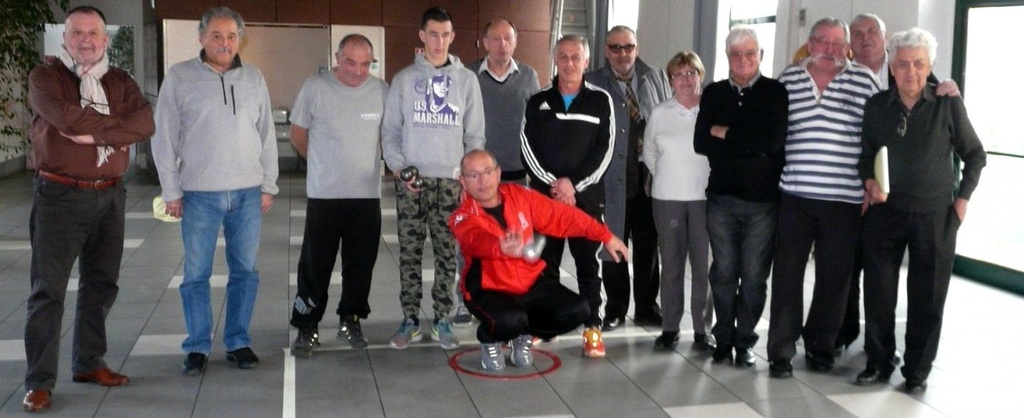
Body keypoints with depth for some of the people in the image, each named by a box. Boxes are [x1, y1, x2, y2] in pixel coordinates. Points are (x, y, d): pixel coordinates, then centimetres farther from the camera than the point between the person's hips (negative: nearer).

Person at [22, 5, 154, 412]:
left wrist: (93, 133, -18)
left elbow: (145, 124, -7)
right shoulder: (46, 75, -2)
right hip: (60, 196, -5)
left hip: (110, 196, 5)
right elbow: (67, 118, -21)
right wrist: (116, 124, -10)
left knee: (101, 285, 12)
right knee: (48, 289, -2)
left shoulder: (120, 81, 10)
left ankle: (89, 362, 27)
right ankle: (39, 381, 4)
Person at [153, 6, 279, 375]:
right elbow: (165, 138, 0)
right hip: (199, 193, -2)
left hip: (248, 192, 3)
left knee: (245, 271, 7)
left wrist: (268, 186, 8)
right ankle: (197, 347, 15)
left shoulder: (254, 79, 7)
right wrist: (171, 191, -3)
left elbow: (267, 135, 11)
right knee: (196, 273, 3)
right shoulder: (179, 77, -1)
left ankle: (238, 342, 19)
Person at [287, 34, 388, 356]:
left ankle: (351, 320, 27)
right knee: (315, 266, 2)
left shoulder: (381, 91, 2)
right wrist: (322, 162, 10)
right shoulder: (315, 88, -6)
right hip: (324, 194, -2)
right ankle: (307, 328, 14)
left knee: (360, 264, 10)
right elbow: (298, 132, 5)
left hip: (367, 194, 2)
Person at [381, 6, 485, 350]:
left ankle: (442, 320, 13)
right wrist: (398, 167, -7)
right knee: (409, 253, 3)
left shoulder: (467, 79, 7)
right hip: (412, 180, 0)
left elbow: (475, 134, 7)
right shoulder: (404, 79, 5)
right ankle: (410, 321, 11)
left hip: (451, 180, 0)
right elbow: (390, 131, 5)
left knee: (447, 253, 3)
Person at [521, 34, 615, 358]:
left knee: (587, 262, 2)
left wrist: (573, 184, -12)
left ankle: (593, 328, 7)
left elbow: (604, 150, -4)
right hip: (544, 194, 2)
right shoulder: (538, 102, 8)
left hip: (586, 195, -1)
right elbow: (529, 148, 0)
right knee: (545, 262, 7)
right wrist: (552, 184, -12)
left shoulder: (600, 100, 3)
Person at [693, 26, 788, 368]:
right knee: (723, 273, 7)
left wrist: (726, 134, -7)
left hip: (764, 200, -2)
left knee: (754, 276, 4)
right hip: (722, 198, 2)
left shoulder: (776, 92, -1)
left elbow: (773, 140, -15)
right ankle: (723, 339, 19)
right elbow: (701, 143, -2)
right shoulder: (713, 94, 8)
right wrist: (750, 145, -10)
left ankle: (745, 342, 17)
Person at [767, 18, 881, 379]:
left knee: (834, 276, 9)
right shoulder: (788, 79, 6)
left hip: (844, 199, 0)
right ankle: (781, 351, 9)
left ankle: (821, 345, 25)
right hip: (795, 194, 1)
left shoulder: (864, 81, 2)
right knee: (787, 274, 1)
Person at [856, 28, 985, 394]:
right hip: (884, 212, 2)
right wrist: (869, 180, -7)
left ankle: (917, 371, 17)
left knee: (927, 296, 4)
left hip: (935, 214, -2)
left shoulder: (948, 104, -5)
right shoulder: (876, 105, 1)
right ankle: (878, 362, 22)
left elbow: (974, 154, 3)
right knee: (878, 292, 6)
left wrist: (963, 198, -3)